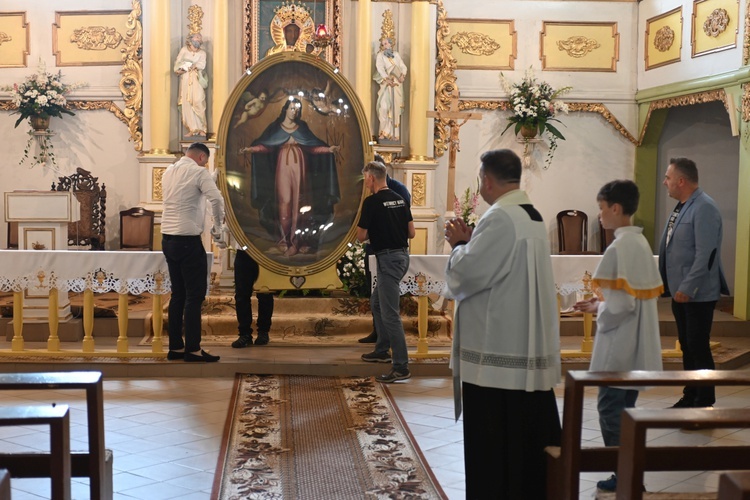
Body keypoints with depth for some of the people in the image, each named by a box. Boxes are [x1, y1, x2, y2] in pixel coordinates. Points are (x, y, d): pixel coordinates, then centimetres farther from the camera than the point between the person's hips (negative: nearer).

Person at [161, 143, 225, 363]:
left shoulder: (169, 172, 14)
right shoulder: (199, 172, -9)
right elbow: (217, 199, -20)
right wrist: (218, 227, -7)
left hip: (168, 239, 8)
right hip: (188, 240, -8)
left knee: (178, 293, 13)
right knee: (195, 295, -4)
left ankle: (175, 347, 15)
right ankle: (193, 349, -4)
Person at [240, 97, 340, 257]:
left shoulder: (302, 127, 12)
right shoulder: (276, 127, 7)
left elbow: (312, 146, 7)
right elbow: (265, 145, -2)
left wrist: (328, 149, -7)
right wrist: (250, 149, -18)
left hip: (299, 166, 1)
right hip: (284, 166, -1)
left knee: (298, 201, -3)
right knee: (284, 201, -8)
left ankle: (296, 239, -1)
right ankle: (285, 238, -3)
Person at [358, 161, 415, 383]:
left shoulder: (371, 202, -13)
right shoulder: (400, 199, 10)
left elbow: (361, 236, -9)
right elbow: (412, 232, 11)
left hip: (388, 258, -9)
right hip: (402, 255, 9)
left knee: (390, 313, -8)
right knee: (377, 303, 24)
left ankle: (401, 367, -10)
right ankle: (382, 351, 33)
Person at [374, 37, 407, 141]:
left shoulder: (396, 54, 15)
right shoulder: (380, 55, 5)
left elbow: (403, 67, 11)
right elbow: (380, 68, -9)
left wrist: (403, 75, -10)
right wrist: (387, 79, -23)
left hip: (397, 84, 3)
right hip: (386, 85, -3)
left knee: (396, 108, 0)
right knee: (385, 107, -13)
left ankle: (393, 132, 2)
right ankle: (385, 132, -8)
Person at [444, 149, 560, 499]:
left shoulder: (499, 218, -18)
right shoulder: (532, 216, 12)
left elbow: (466, 273, -19)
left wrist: (460, 244, 0)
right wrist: (470, 242, 9)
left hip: (497, 350, -9)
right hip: (530, 348, 9)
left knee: (492, 442, 1)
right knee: (528, 433, 15)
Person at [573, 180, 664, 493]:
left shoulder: (619, 248, -19)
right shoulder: (641, 243, 9)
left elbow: (621, 305, -22)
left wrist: (597, 309, -5)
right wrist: (603, 302, 12)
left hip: (619, 345, -9)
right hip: (638, 345, 9)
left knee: (610, 408, 1)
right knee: (625, 408, 16)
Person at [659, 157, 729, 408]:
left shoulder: (704, 208, -17)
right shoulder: (682, 206, 12)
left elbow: (705, 254, -23)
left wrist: (687, 288, -23)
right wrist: (673, 286, 16)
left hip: (697, 294, -9)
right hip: (680, 291, 9)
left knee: (699, 348, -2)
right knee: (687, 347, 15)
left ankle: (704, 404, 7)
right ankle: (690, 397, 25)